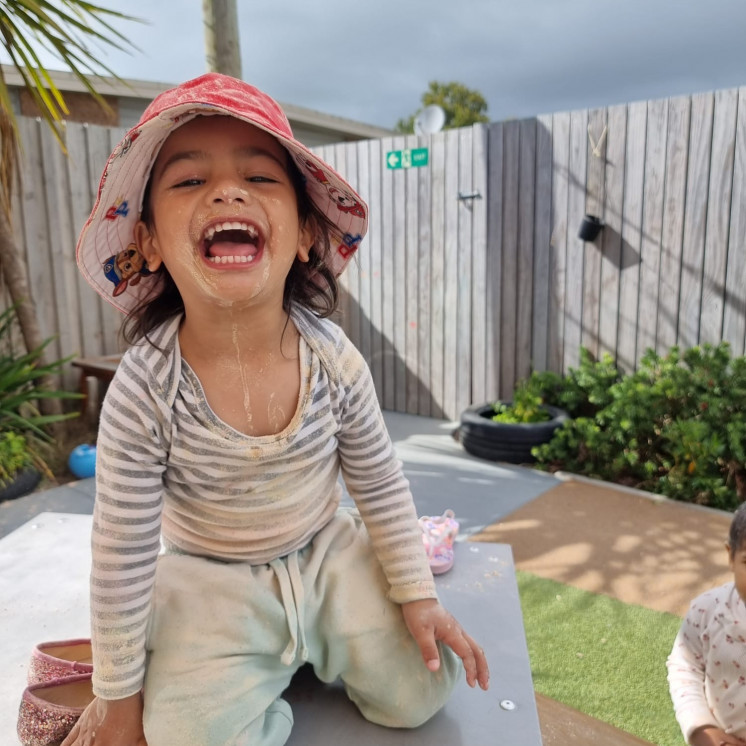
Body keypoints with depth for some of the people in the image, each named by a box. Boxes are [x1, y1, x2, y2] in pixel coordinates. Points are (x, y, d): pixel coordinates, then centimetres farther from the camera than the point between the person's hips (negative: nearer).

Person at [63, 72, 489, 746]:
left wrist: (418, 594, -1)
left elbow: (381, 484, -5)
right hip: (213, 582, -2)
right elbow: (123, 556, -15)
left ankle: (309, 648, 24)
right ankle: (236, 671, 15)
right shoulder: (143, 394, -26)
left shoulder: (334, 359, -19)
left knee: (421, 691, -2)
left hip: (328, 553, 3)